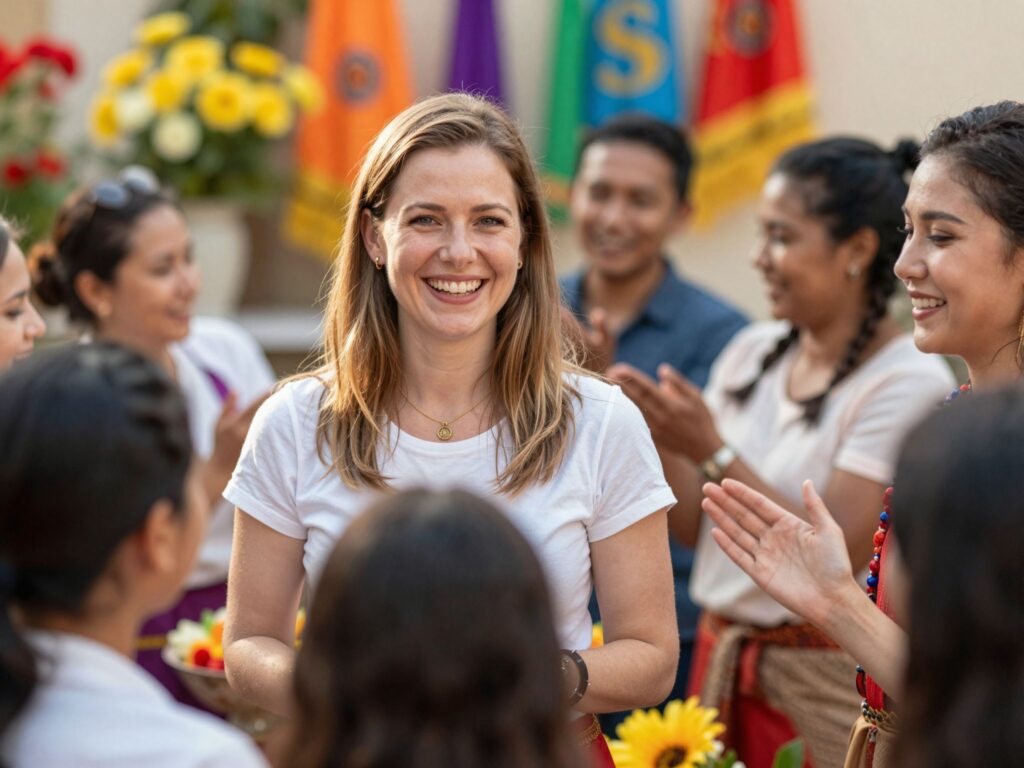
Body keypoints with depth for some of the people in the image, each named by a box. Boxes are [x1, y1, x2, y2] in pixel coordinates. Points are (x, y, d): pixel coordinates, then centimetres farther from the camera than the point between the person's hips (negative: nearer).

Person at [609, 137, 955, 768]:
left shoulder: (909, 382, -14)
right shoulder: (754, 352, 5)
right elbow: (697, 522, 8)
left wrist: (713, 452, -22)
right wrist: (658, 435, -7)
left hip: (825, 687, -6)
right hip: (722, 660, 6)